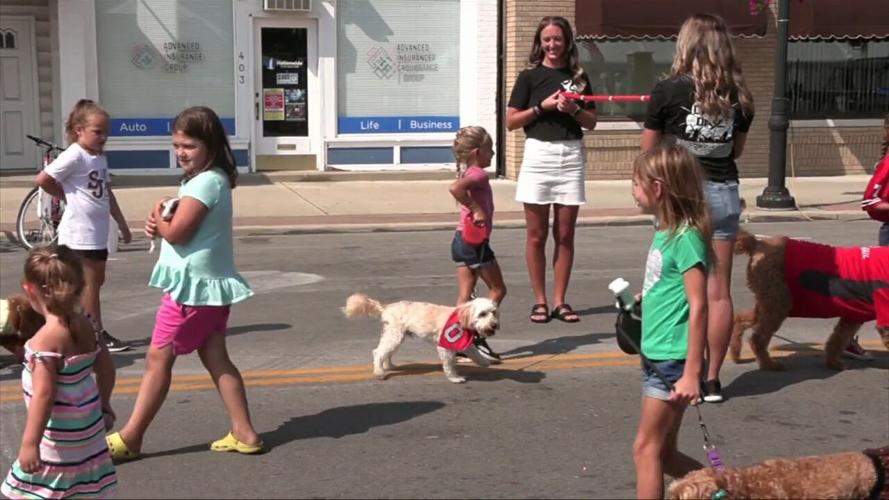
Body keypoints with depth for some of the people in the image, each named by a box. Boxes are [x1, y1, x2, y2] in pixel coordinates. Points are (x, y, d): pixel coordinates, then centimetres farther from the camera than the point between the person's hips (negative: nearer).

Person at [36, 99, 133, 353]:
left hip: (97, 231, 9)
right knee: (89, 283, -2)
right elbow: (43, 179, -17)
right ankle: (97, 334, 4)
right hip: (79, 231, -9)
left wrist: (122, 224, 20)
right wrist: (67, 197, -4)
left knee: (96, 281, 13)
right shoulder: (74, 155, -15)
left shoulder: (100, 158, 12)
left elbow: (107, 194, 19)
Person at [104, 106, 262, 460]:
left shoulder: (204, 182, -19)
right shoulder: (214, 179, 13)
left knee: (158, 358, -1)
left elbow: (176, 233, -23)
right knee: (215, 358, 11)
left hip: (192, 284, -10)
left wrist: (158, 216, -2)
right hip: (210, 282, 10)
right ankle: (244, 432, 12)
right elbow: (185, 226, 15)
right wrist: (160, 225, -5)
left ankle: (130, 438, 8)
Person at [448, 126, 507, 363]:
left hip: (461, 240, 9)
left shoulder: (468, 173, 14)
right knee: (498, 289, 4)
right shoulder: (479, 174, -15)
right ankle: (477, 336, 0)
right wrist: (475, 209, -27)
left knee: (464, 295, 8)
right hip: (475, 241, -9)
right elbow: (455, 188, -31)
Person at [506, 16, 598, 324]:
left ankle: (560, 301, 11)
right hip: (539, 154, -2)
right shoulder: (529, 77, 3)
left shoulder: (578, 77, 11)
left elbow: (592, 123, 13)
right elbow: (511, 121, 0)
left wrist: (574, 109, -6)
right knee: (537, 235, 1)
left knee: (565, 234, 5)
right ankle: (540, 301, 9)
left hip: (571, 155, 3)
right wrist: (542, 106, -10)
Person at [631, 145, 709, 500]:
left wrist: (692, 373, -20)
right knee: (664, 453, 14)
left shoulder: (685, 237, -17)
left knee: (646, 449, -2)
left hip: (673, 359, -9)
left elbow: (698, 307, -19)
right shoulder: (665, 231, 8)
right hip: (656, 355, 9)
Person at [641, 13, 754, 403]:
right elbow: (737, 149, 14)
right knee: (718, 291, 6)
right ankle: (712, 379, 12)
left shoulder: (668, 90, -8)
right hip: (724, 194, 3)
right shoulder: (738, 95, 2)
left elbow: (649, 149, 0)